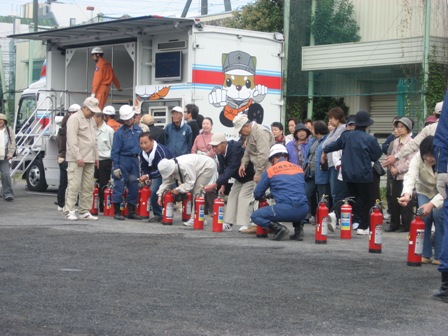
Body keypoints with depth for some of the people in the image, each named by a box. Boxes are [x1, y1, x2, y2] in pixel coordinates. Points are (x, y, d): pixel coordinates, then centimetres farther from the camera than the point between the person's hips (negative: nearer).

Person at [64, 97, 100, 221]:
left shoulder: (91, 120, 19)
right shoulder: (74, 119, -7)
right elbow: (72, 140, -14)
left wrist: (96, 156, 17)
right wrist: (78, 157, -18)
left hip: (89, 159, 8)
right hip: (77, 159, -8)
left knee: (88, 187, 7)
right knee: (74, 185, -9)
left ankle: (85, 211, 13)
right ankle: (69, 211, -6)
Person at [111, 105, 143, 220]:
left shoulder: (138, 130, 7)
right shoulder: (119, 132, -8)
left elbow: (142, 145, 16)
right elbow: (115, 151, -7)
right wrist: (115, 166, -12)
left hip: (135, 160, 5)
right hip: (123, 160, -5)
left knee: (134, 187, 8)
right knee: (119, 186, -5)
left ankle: (131, 211, 17)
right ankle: (117, 212, 2)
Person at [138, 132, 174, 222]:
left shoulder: (161, 150, -35)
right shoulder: (142, 153, -9)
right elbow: (144, 167, 5)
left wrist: (148, 176, -42)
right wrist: (147, 178, -13)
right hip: (158, 173, 7)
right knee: (153, 191, -4)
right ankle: (158, 215, 8)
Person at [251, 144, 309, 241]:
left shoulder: (270, 171, 6)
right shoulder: (299, 168, 17)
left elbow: (257, 194, 12)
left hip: (286, 210, -5)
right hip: (303, 212, 5)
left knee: (255, 216, 12)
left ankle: (278, 228, -9)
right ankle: (299, 230, 18)